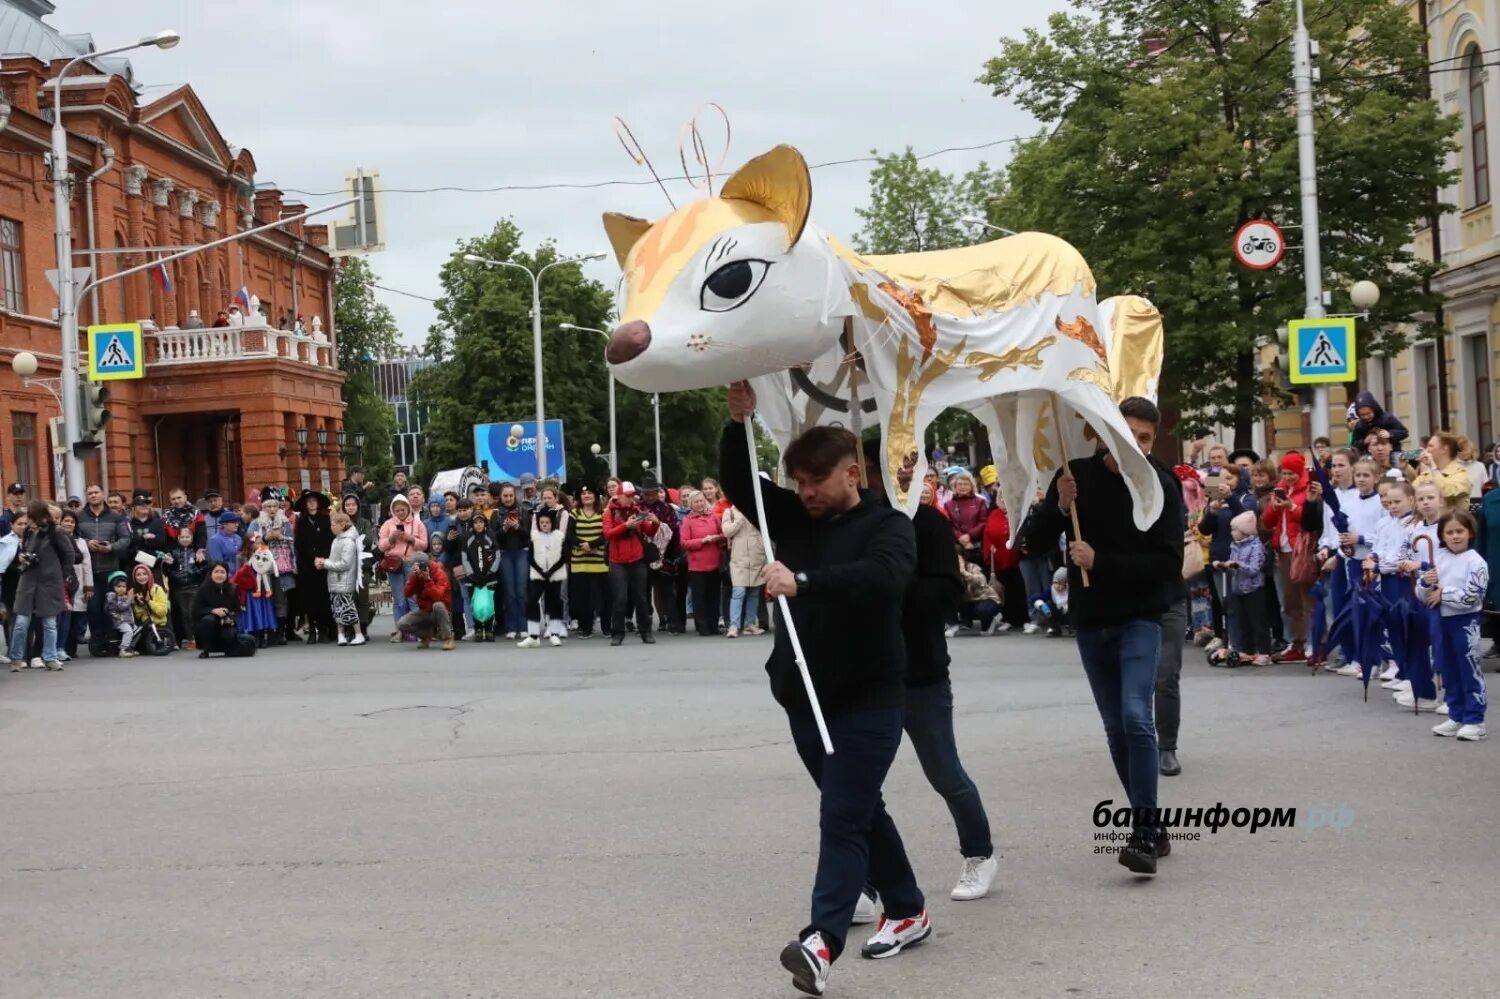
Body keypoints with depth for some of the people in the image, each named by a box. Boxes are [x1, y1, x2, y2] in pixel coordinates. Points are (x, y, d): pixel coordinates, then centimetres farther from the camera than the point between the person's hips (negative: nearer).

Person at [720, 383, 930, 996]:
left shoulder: (887, 527, -11)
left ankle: (822, 940, -19)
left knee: (842, 817, -12)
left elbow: (882, 576, -30)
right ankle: (907, 911, 31)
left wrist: (804, 580, -38)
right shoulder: (793, 518, 8)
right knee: (862, 810, 17)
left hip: (868, 699, -7)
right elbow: (737, 484, 6)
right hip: (805, 697, 7)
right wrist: (738, 424, -10)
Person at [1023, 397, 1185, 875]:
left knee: (1136, 717, -19)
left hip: (1139, 619, -4)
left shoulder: (1160, 487, -8)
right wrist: (1059, 507, -16)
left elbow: (1169, 564, -13)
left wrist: (1101, 561, -20)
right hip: (1090, 620, 4)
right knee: (1117, 728, 8)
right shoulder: (1079, 473, 0)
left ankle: (1144, 832, -17)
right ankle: (1152, 829, 18)